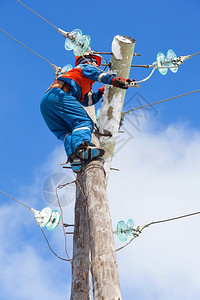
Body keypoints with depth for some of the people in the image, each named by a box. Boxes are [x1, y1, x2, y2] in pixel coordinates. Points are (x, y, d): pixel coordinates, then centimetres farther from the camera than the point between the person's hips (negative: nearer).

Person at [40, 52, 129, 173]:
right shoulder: (86, 67, 21)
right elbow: (97, 74, -3)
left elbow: (86, 100, 42)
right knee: (84, 121, -20)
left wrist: (101, 92, 40)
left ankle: (73, 156, -26)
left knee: (66, 132, 0)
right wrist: (114, 79, -16)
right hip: (59, 95, -9)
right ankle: (81, 148, -46)